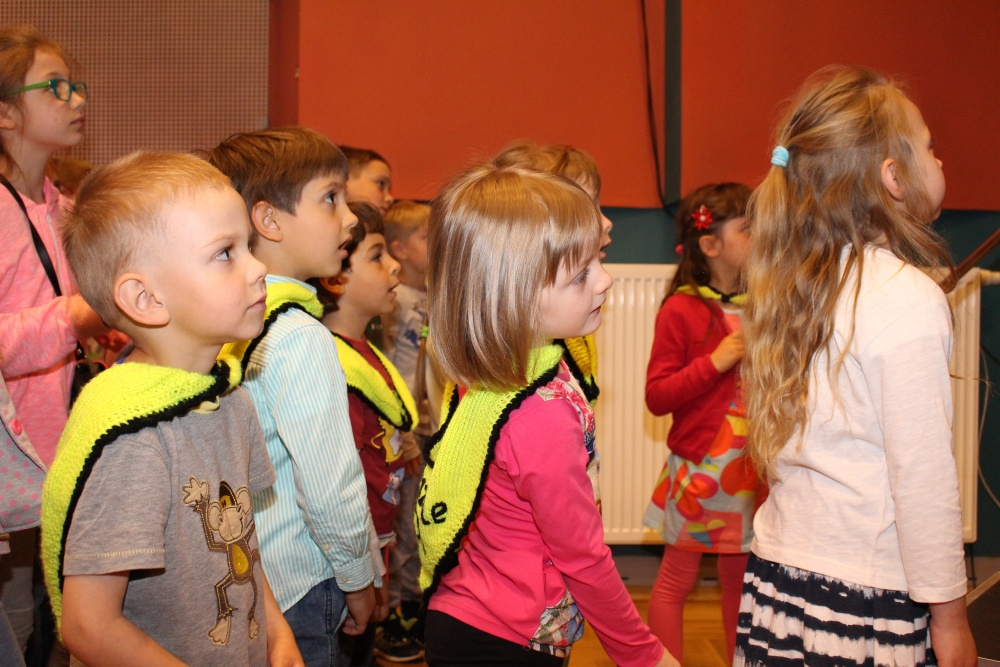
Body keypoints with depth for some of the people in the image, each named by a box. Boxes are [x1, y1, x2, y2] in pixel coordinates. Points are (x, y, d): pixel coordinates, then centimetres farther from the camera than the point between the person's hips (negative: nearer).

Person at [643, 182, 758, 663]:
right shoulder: (681, 310, -11)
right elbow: (656, 397, -13)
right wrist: (715, 362, -20)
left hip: (752, 466, 5)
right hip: (698, 467, -5)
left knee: (739, 578, 16)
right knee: (677, 578, 8)